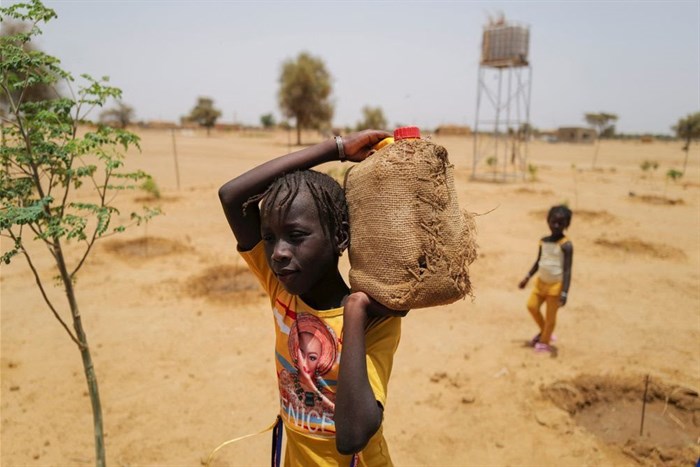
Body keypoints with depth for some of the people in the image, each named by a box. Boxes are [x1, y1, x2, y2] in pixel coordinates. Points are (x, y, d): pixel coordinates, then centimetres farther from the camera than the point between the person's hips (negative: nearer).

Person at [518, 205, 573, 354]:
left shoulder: (566, 245, -18)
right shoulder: (543, 241, 3)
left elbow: (567, 270, -21)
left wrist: (564, 293, -26)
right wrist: (527, 278, 16)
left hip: (556, 285, -6)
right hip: (541, 281, 6)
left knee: (550, 315, 5)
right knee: (532, 306, 5)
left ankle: (545, 342, 24)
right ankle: (544, 331, 30)